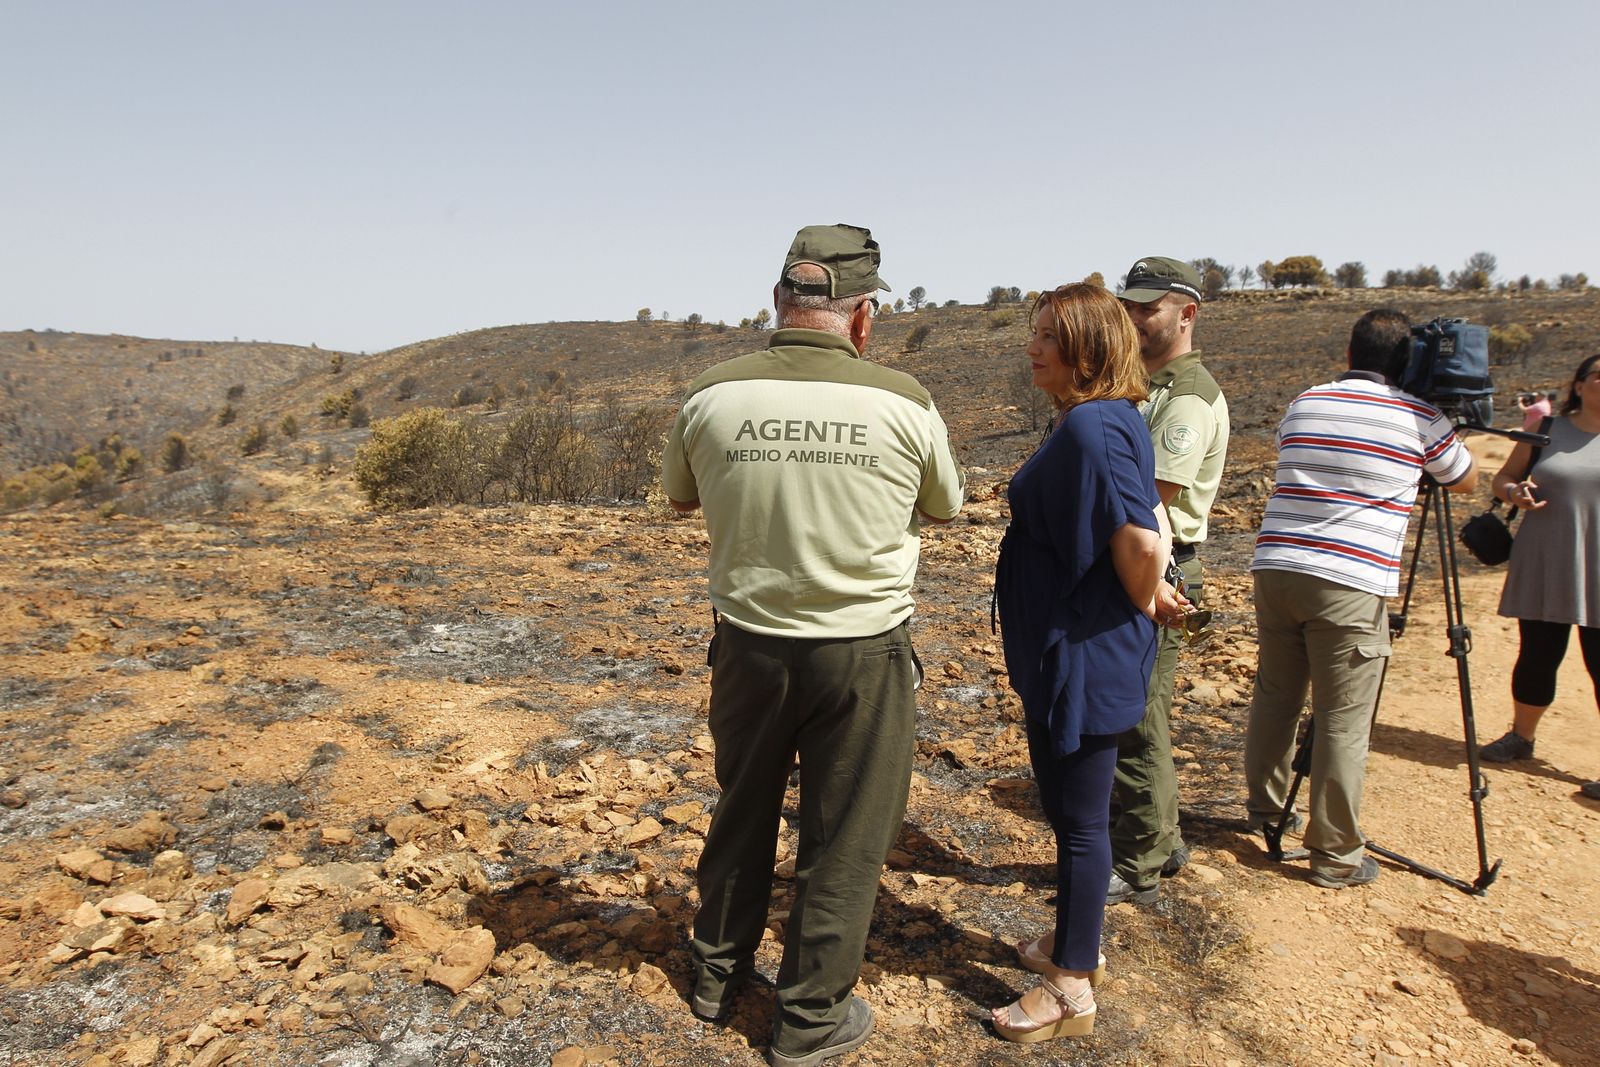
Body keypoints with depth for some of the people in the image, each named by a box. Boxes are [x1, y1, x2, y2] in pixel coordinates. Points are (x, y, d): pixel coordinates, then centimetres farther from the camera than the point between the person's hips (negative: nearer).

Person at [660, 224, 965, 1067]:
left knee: (741, 814, 23)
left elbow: (680, 498, 11)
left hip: (748, 643, 3)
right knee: (843, 840, 14)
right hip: (862, 652, -2)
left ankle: (718, 974, 43)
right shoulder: (902, 403, -13)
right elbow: (945, 508, 6)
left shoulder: (710, 396, -8)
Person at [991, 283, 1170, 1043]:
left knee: (1079, 817, 4)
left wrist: (1139, 611, -11)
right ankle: (1074, 942, 40)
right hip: (1067, 653, 10)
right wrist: (1143, 605, 11)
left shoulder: (1091, 428, -21)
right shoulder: (1100, 422, 9)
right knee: (1068, 807, 22)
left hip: (1084, 658, -10)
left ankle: (1072, 990, 21)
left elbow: (1140, 543, -28)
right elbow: (1155, 529, 15)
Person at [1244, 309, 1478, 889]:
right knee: (1343, 720, 2)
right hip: (1351, 584, -4)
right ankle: (1336, 855, 11)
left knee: (1274, 694, 18)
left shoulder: (1302, 406, 13)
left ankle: (1266, 805, 34)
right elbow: (1466, 480, 20)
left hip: (1275, 567, 5)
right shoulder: (1419, 419, 3)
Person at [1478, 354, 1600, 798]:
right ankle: (1520, 737, 29)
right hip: (1544, 569, 1)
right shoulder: (1546, 429, 5)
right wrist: (1516, 491, -12)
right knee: (1536, 657, 10)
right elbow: (1502, 479, 10)